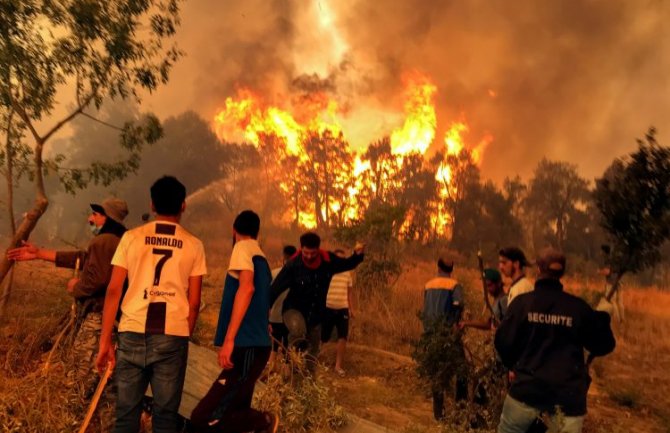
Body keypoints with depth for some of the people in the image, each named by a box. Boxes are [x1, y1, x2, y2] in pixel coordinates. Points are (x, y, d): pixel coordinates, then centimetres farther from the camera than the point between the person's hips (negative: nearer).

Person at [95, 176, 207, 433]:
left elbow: (113, 291, 2)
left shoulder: (132, 237, 5)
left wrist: (105, 341, 6)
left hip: (133, 333, 1)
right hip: (172, 336, 0)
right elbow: (194, 302, 4)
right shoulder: (193, 245, 5)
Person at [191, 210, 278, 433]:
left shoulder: (243, 248, -5)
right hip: (255, 345, 9)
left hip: (247, 347, -9)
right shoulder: (261, 257, 20)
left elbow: (247, 287, -23)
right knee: (235, 414, 14)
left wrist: (229, 339, -27)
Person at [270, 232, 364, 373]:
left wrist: (358, 254, -12)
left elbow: (347, 264, 7)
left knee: (312, 354, 12)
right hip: (294, 309, -4)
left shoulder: (328, 260, -11)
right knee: (298, 329, -39)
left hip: (316, 314, 4)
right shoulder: (293, 265, -21)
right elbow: (276, 288, -19)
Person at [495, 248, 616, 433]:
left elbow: (504, 342, -4)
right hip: (568, 395, 1)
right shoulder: (578, 307, -1)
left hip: (527, 389, -1)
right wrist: (601, 318, 23)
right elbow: (604, 346, 7)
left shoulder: (522, 302, -4)